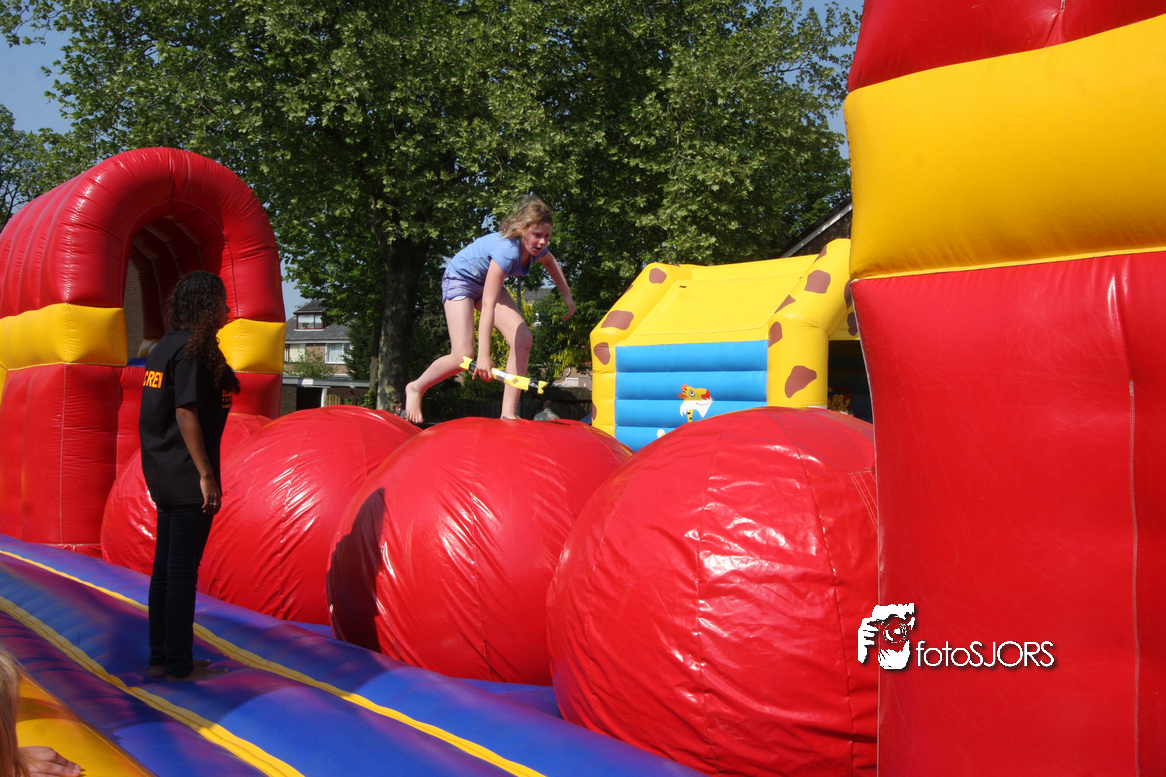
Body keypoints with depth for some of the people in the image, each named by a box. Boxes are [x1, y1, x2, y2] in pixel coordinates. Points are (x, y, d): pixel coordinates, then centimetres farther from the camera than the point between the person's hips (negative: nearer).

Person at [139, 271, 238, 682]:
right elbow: (186, 414, -20)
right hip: (187, 478, -9)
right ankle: (180, 663, 6)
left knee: (165, 568, 14)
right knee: (183, 571, -2)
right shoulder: (193, 349, -14)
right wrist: (206, 475, -19)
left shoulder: (165, 346, 13)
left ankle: (160, 658, 22)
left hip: (164, 476, 9)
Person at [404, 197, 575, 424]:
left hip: (487, 282, 8)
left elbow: (551, 263, 15)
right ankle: (416, 388, 11)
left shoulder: (537, 248, -15)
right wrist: (484, 354, -45)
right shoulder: (508, 250, -38)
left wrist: (567, 296, 15)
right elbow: (488, 305, -42)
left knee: (523, 338, -13)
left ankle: (508, 413, -10)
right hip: (460, 278, -7)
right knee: (464, 357, -17)